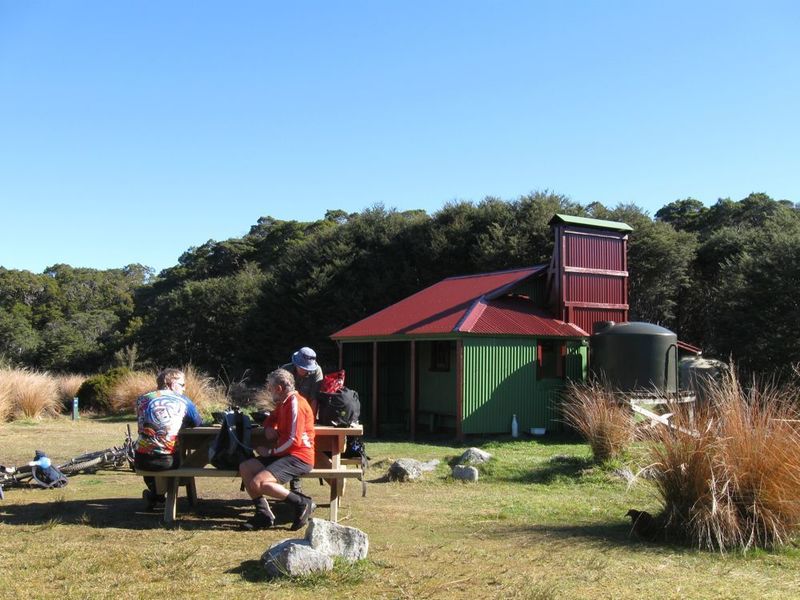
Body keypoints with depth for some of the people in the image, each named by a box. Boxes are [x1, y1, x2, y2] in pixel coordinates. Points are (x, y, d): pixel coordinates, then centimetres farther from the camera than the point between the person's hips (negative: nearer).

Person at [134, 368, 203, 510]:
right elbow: (198, 424, 10)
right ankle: (156, 496, 36)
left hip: (142, 461, 2)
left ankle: (155, 493, 45)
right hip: (168, 461, -2)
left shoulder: (143, 399, 10)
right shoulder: (183, 401, 5)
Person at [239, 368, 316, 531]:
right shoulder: (283, 403, 15)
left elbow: (294, 440, -21)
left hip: (299, 457, -10)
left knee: (257, 483, -24)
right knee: (245, 468, 3)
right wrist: (269, 428, 7)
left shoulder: (295, 404, -16)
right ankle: (263, 513, 1)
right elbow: (272, 418, 32)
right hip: (286, 454, 10)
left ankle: (301, 504, -13)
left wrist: (271, 452, -10)